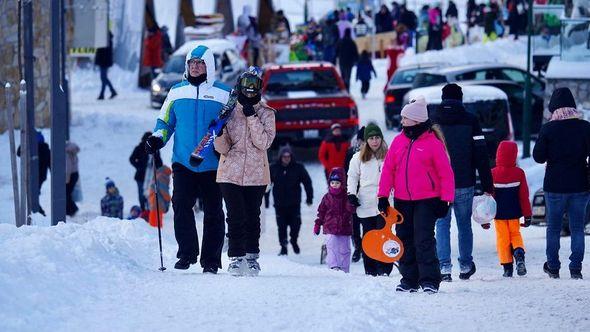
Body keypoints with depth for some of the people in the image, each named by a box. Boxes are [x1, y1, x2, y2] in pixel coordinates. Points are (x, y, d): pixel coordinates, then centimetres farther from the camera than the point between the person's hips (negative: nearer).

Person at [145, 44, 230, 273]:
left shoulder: (223, 94, 4)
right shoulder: (177, 91, 11)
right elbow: (165, 122, 18)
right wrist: (157, 139, 0)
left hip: (212, 165, -1)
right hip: (183, 162, 1)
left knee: (213, 212, 1)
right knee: (181, 206, -11)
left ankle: (211, 260, 7)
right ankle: (187, 253, -1)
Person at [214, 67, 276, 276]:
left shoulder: (266, 113, 5)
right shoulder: (229, 111, 4)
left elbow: (264, 142, -10)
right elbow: (223, 148, 1)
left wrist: (252, 117, -15)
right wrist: (219, 133, -19)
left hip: (256, 174, 1)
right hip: (231, 173, -1)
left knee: (252, 217, 4)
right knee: (236, 218, -7)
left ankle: (252, 257, 15)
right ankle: (236, 258, -1)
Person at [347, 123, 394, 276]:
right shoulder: (359, 157, 9)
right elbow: (352, 176, 18)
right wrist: (351, 194, 6)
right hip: (365, 204, 2)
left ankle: (384, 268, -5)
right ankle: (370, 268, 7)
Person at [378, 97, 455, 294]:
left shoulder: (433, 142, -7)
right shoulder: (399, 141, 7)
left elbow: (445, 173, -5)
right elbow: (388, 169, 9)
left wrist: (445, 200, -9)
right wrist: (383, 196, 4)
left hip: (426, 201, -6)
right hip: (402, 201, 6)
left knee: (424, 240, -10)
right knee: (405, 239, 9)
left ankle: (430, 280, -6)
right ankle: (409, 280, 18)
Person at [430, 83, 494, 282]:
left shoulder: (432, 121, 3)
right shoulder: (470, 121, -1)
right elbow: (481, 155, -2)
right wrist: (487, 185, 1)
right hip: (464, 184, 0)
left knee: (442, 225, 3)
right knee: (464, 224, 11)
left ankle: (444, 267, -6)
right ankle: (466, 267, 17)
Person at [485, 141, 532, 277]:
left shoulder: (492, 174, -9)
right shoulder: (519, 173, -6)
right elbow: (524, 196, -3)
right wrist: (527, 215, 5)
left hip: (499, 214, -1)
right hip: (514, 214, 1)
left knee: (502, 238, 7)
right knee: (515, 234, 17)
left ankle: (507, 266, 2)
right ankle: (519, 253, -13)